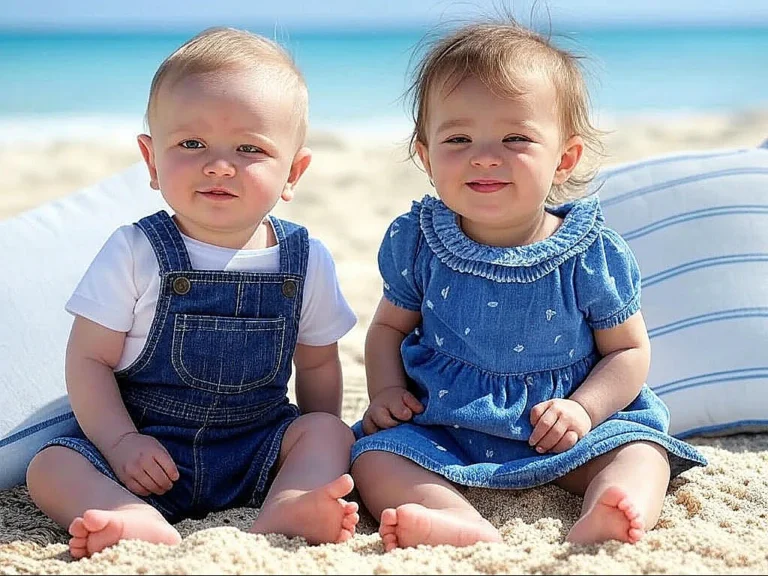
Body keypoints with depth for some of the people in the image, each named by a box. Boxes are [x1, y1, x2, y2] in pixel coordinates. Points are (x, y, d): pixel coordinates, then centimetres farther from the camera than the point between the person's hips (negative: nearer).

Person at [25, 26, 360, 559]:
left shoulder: (307, 260, -2)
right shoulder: (135, 252, -8)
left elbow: (318, 363, 10)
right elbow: (90, 360, -6)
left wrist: (317, 451, 1)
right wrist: (121, 444, -18)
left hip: (257, 445, 2)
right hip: (150, 450, -1)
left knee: (331, 434, -19)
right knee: (51, 466, -21)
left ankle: (284, 512, -44)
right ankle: (147, 525, -48)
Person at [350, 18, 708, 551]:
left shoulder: (595, 253, -9)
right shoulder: (416, 242, -4)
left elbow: (629, 350, 0)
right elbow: (390, 327, 10)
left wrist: (583, 409, -17)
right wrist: (386, 391, -8)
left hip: (555, 432, 0)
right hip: (441, 430, 1)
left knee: (639, 452, -21)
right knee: (373, 455, -22)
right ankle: (466, 523, -44)